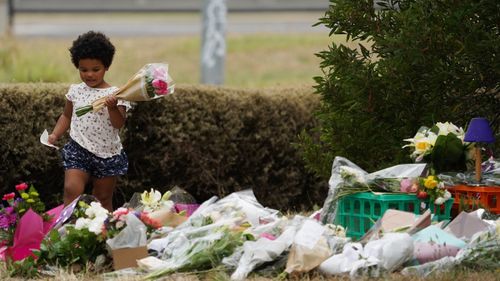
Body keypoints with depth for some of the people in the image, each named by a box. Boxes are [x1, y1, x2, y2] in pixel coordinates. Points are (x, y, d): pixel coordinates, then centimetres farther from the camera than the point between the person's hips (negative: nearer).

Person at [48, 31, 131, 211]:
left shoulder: (114, 95, -5)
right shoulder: (76, 91, 6)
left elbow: (119, 124, -13)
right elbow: (66, 116, 19)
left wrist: (112, 108, -31)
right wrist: (55, 135, 7)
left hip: (107, 154, -1)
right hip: (78, 150, 1)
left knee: (103, 199, 10)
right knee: (72, 189, -18)